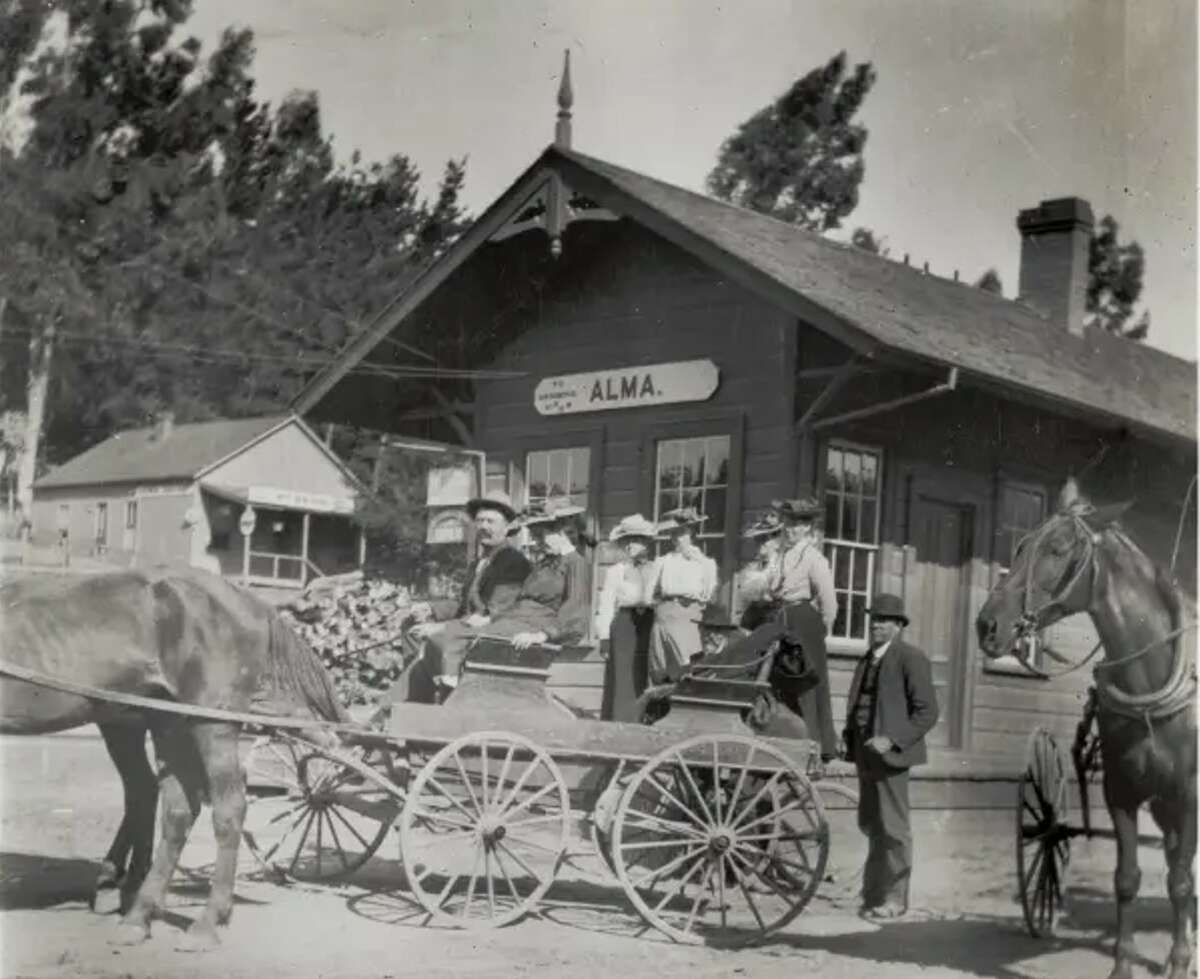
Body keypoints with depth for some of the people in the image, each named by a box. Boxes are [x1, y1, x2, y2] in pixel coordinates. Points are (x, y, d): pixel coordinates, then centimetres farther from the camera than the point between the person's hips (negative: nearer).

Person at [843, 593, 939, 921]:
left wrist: (891, 740, -19)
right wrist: (850, 736, 8)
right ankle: (875, 893, 22)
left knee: (893, 827, -3)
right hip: (866, 753, 8)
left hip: (890, 753, -8)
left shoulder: (910, 658, -6)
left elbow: (927, 712, -11)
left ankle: (895, 899, 4)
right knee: (871, 825, 13)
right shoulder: (868, 659, 17)